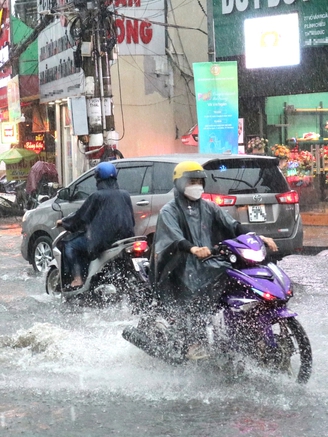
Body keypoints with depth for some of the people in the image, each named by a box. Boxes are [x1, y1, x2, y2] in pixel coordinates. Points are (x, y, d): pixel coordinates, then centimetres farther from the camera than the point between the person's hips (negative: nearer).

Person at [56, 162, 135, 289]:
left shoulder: (97, 196, -6)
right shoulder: (125, 195, 9)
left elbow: (81, 216, 0)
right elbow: (132, 220, 16)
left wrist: (63, 222, 15)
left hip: (103, 239, -7)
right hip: (125, 237, 7)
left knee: (70, 246, 8)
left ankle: (77, 278, -7)